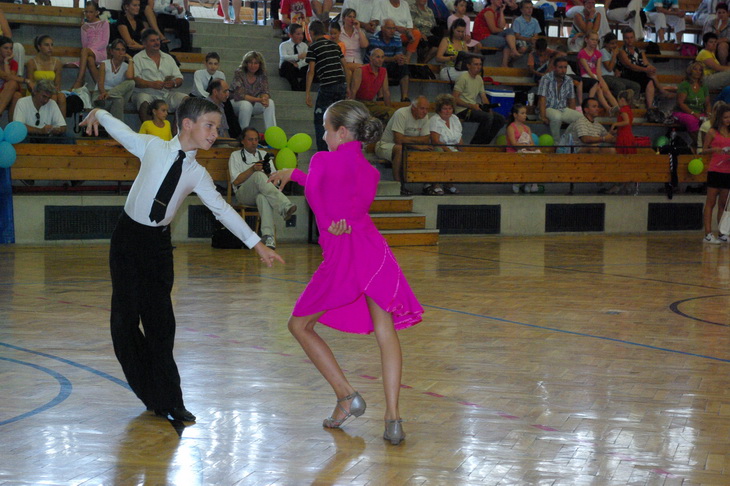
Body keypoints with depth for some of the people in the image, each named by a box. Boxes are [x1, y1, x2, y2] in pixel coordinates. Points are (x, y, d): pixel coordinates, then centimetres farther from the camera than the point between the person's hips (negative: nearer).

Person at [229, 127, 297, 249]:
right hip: (243, 194, -2)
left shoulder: (263, 154, 26)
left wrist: (269, 173, -8)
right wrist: (252, 170, -14)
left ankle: (268, 236, -59)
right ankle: (285, 207, -57)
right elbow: (236, 181, -1)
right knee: (259, 175, -36)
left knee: (262, 197, -40)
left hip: (261, 193, 2)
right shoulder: (235, 156, 14)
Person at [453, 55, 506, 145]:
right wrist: (472, 106, -20)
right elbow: (454, 98, -14)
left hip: (474, 107, 9)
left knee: (500, 119, -4)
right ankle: (476, 143, -18)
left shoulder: (479, 79, 17)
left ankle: (483, 143, -1)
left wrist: (489, 108, 0)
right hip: (463, 110, -9)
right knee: (488, 117, -30)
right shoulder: (463, 78, -9)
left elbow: (483, 96, 21)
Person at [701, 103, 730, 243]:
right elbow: (704, 150, 1)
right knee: (711, 203, -3)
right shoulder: (713, 132, 0)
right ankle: (708, 234, -5)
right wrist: (716, 149, -16)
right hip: (715, 171, -5)